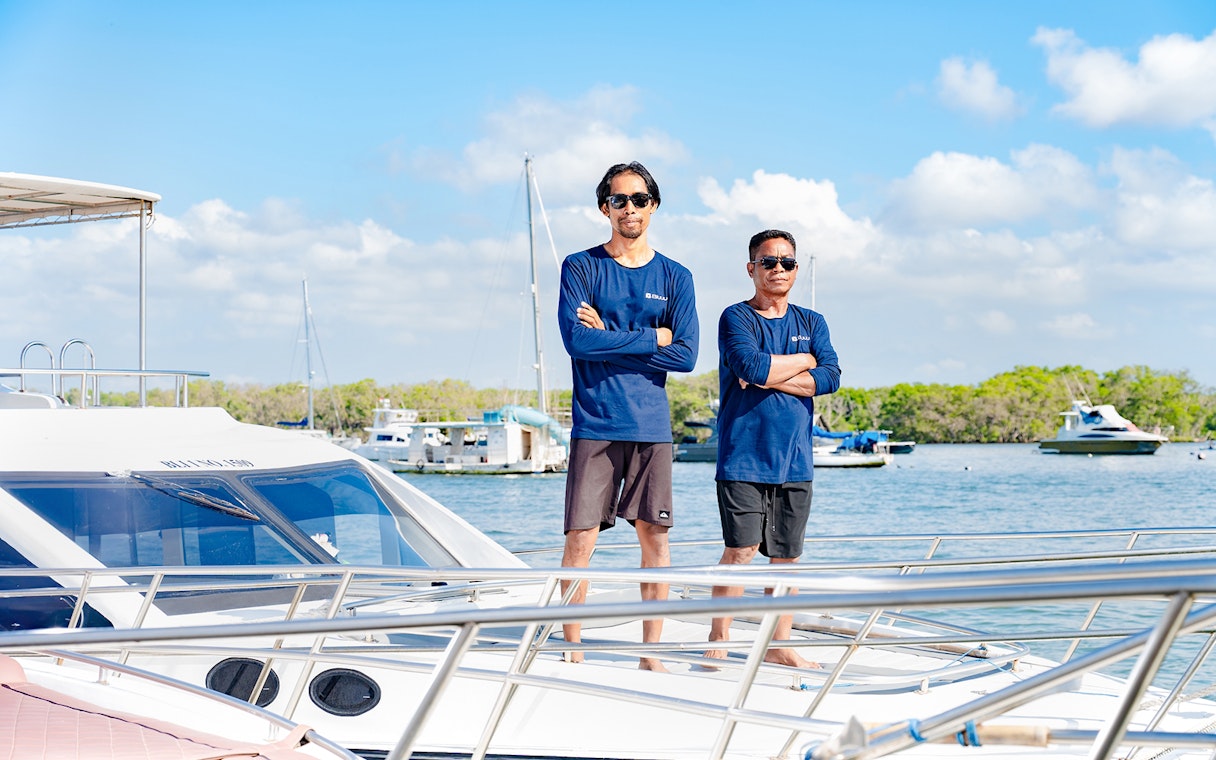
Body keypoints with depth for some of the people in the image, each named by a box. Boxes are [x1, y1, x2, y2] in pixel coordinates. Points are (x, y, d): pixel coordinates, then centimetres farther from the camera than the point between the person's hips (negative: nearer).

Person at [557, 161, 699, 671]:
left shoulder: (675, 278, 10)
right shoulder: (580, 268, 4)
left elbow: (685, 356, -2)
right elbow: (576, 341, -10)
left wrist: (609, 338, -7)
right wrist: (650, 338, -7)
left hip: (652, 426, 2)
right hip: (594, 425, -2)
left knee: (655, 536, 4)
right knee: (581, 538, -4)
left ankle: (651, 654, 13)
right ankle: (573, 652, 6)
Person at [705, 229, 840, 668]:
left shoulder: (812, 323, 14)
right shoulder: (736, 318, 1)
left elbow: (830, 378, -2)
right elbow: (752, 366, -17)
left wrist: (769, 377, -10)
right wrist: (803, 360, -2)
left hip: (795, 460, 5)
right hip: (744, 456, -4)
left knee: (787, 556, 7)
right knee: (741, 549, -9)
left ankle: (779, 645, 16)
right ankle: (719, 640, 2)